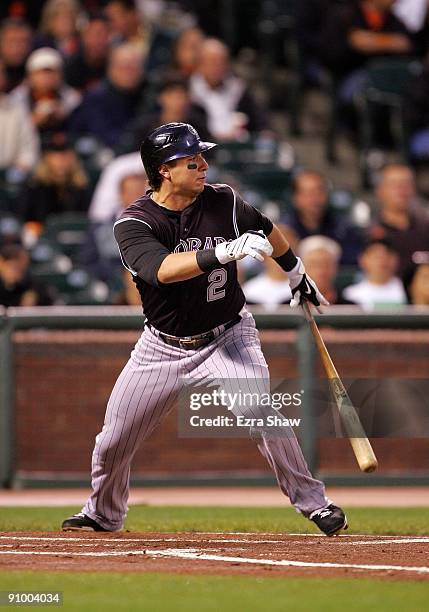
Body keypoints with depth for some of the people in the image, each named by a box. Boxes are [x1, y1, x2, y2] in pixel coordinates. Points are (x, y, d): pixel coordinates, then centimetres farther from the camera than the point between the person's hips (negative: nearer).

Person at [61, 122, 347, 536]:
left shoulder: (223, 203, -9)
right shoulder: (134, 223, -18)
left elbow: (266, 230, 14)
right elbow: (163, 269, -38)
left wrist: (296, 273, 26)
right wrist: (226, 252, -49)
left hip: (227, 338, 0)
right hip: (163, 346, 0)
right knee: (114, 440, 6)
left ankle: (312, 501, -7)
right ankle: (102, 514, 34)